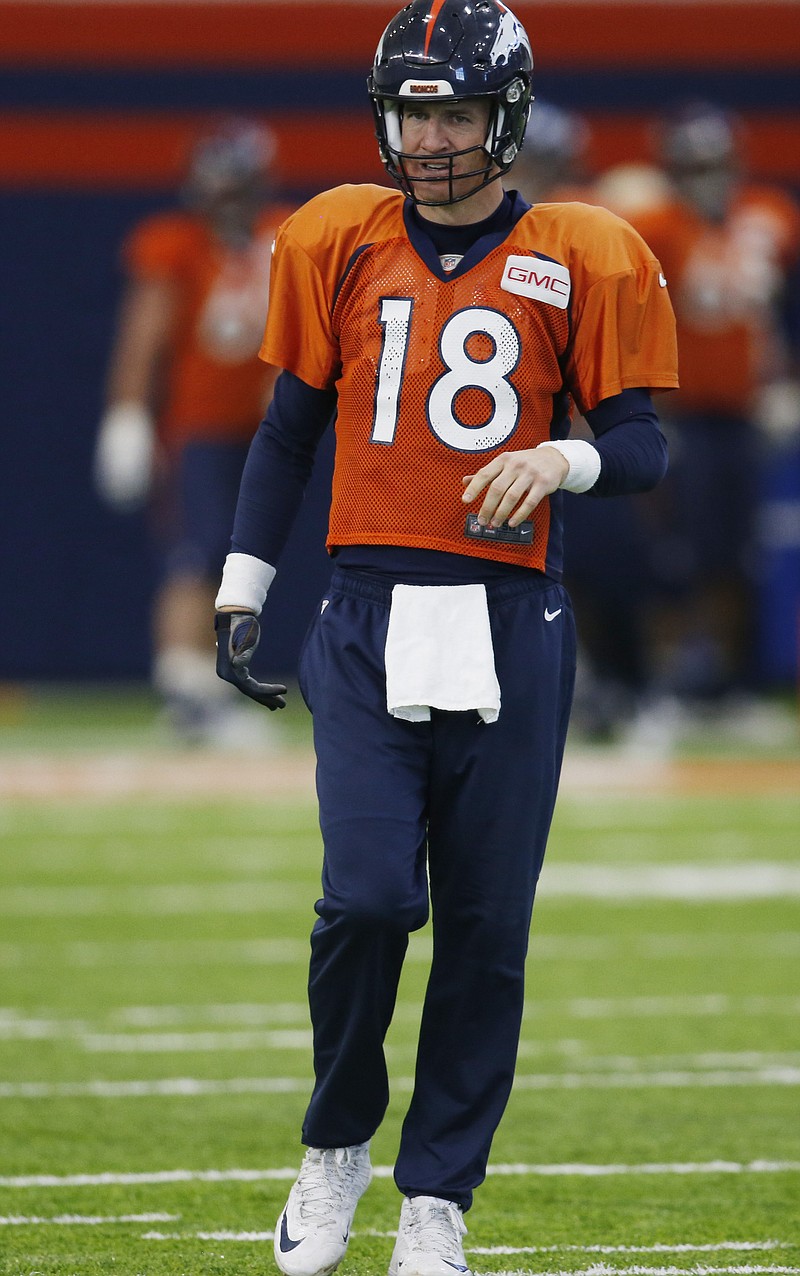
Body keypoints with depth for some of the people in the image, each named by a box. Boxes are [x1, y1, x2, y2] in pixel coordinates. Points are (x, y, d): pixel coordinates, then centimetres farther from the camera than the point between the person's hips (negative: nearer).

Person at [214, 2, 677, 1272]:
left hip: (509, 631, 0)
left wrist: (559, 459, -21)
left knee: (486, 927, 1)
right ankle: (338, 1144, 11)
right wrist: (241, 596, 10)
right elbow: (288, 428, 15)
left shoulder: (582, 261, 2)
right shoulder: (340, 241, 8)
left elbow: (642, 445, 0)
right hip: (368, 620, 0)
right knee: (367, 896, -13)